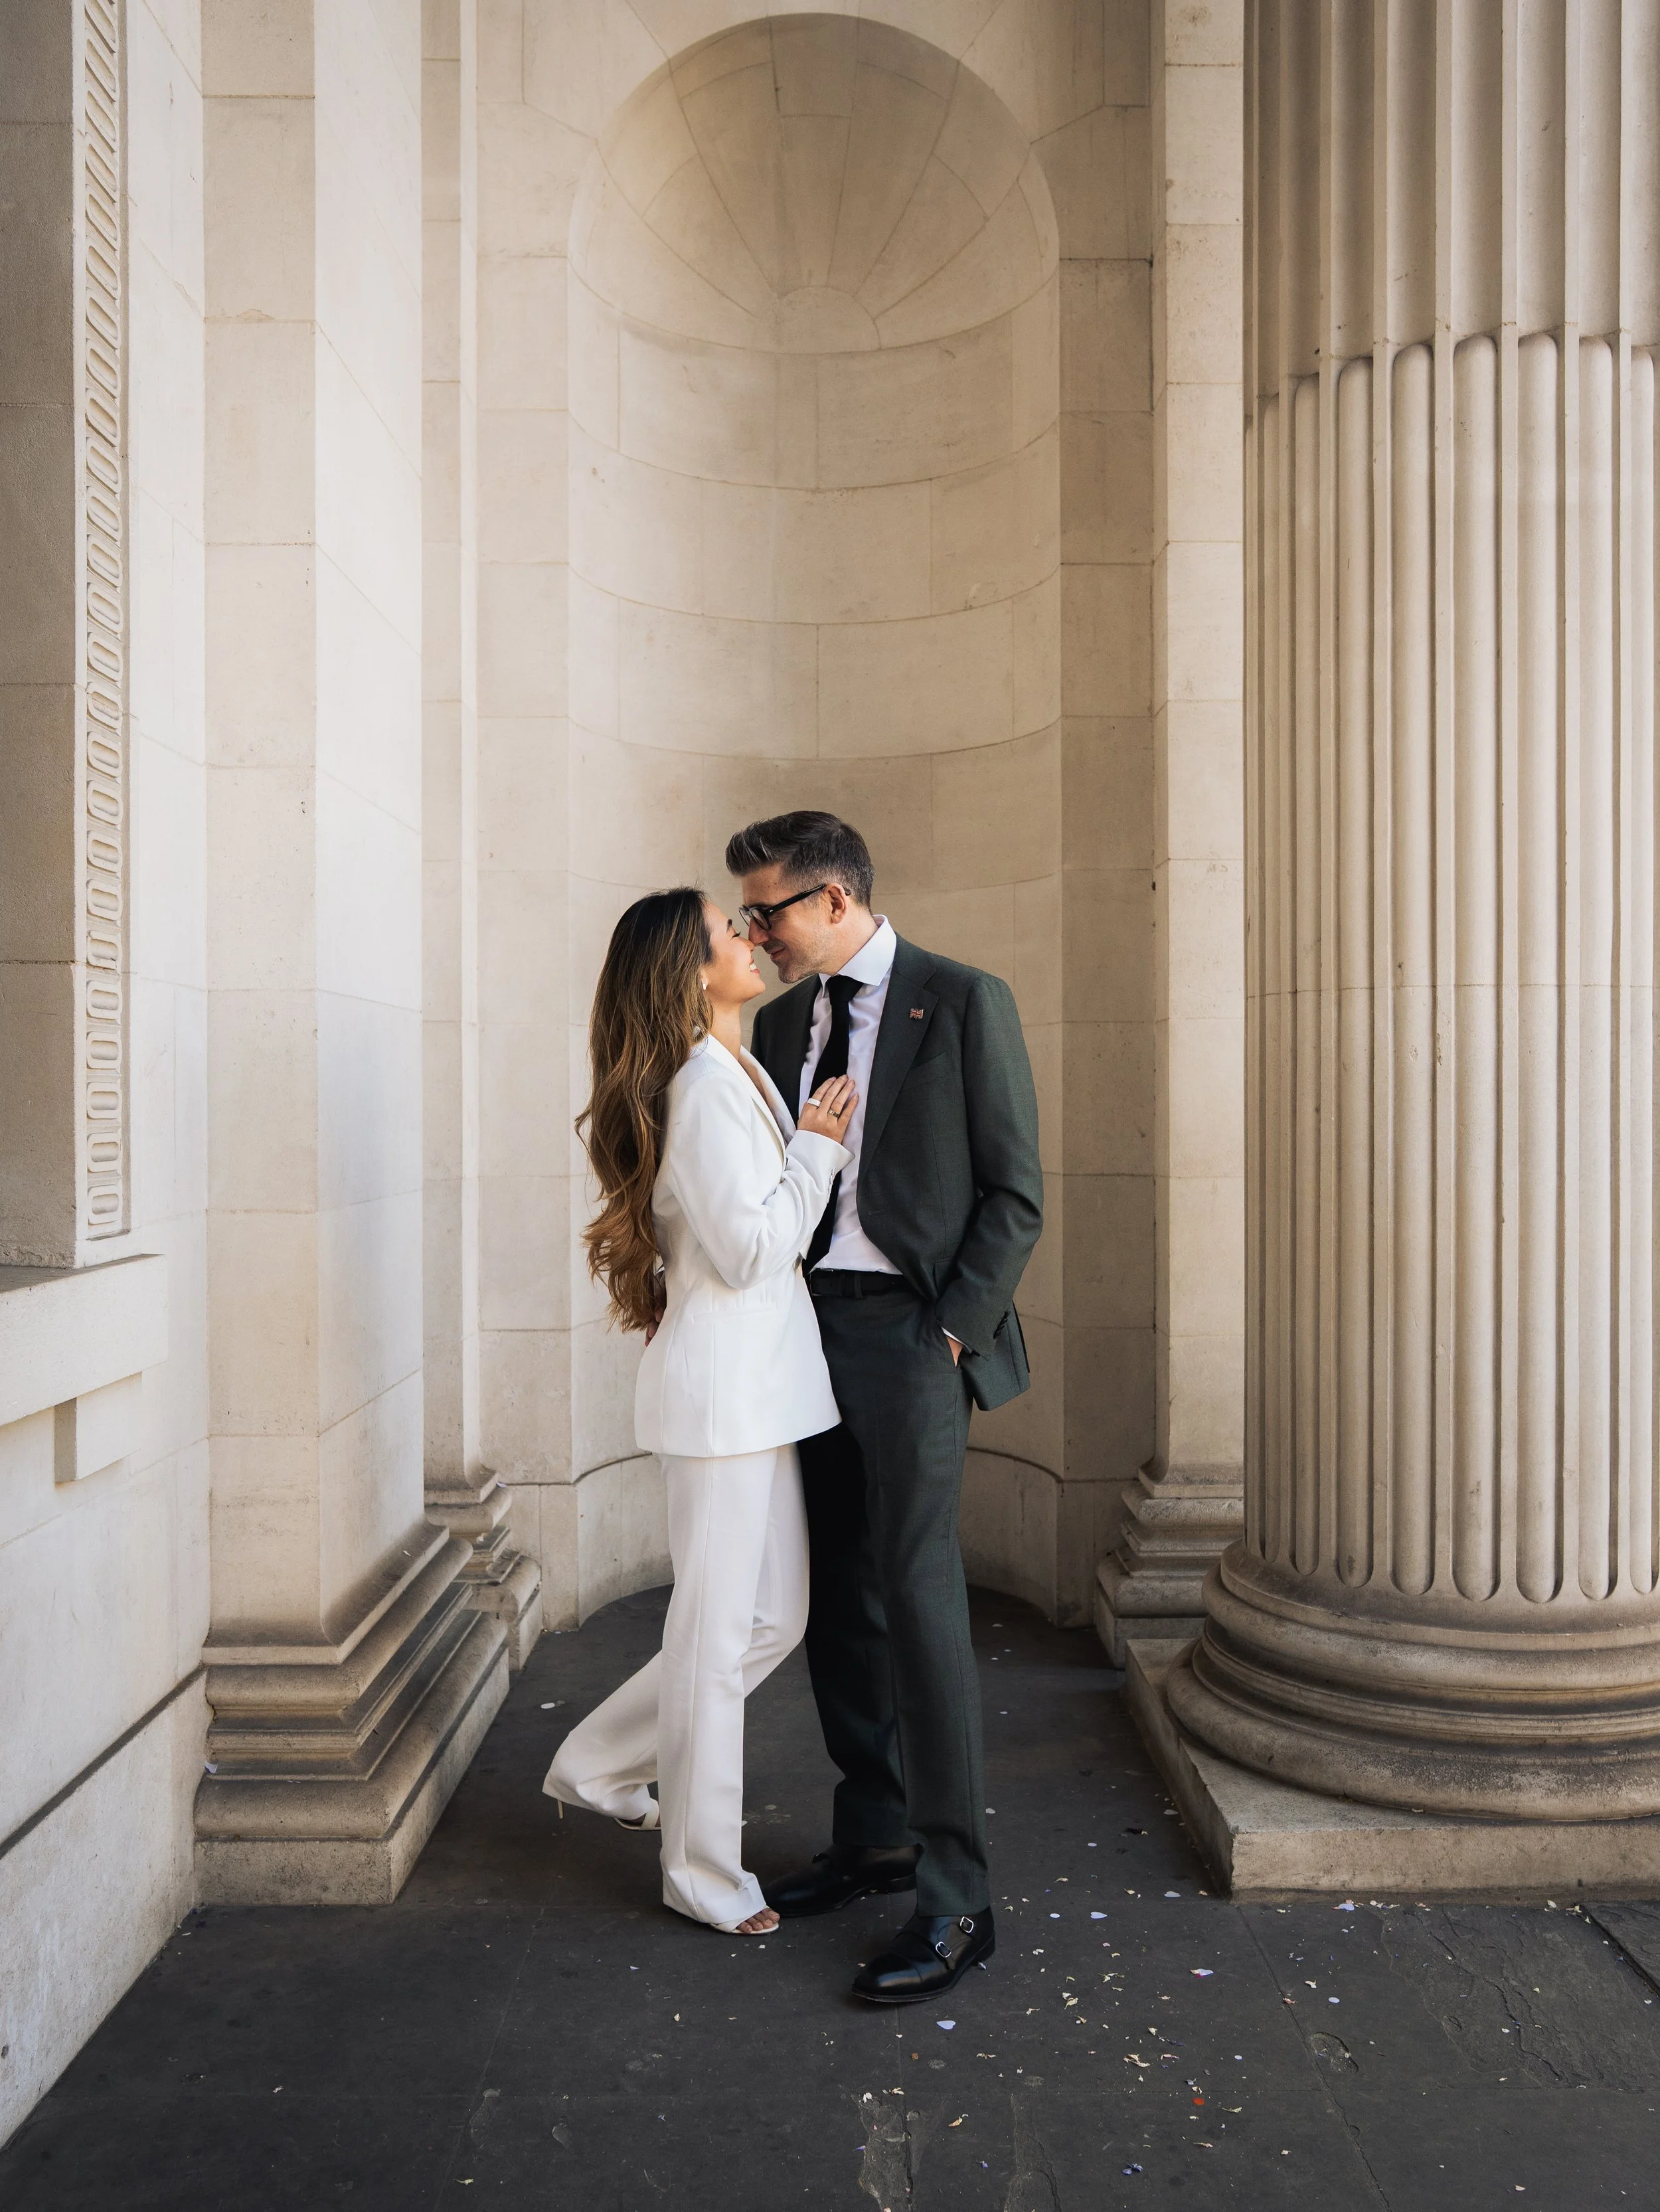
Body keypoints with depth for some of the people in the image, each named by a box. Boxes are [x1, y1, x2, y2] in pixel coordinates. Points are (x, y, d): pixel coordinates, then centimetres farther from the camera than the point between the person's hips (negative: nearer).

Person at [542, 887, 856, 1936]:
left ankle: (600, 1763, 33)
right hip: (724, 1386, -10)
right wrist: (817, 1144, -12)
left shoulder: (743, 1076, 13)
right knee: (720, 1632, 3)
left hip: (766, 1383, 10)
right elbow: (750, 1252, -20)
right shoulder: (703, 1090, -17)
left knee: (776, 1615, 17)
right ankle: (706, 1874, 21)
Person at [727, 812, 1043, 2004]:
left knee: (919, 1602, -8)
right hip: (806, 1329, 7)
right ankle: (875, 1838, 27)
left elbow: (1016, 1193, -6)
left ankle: (956, 1898, 2)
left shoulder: (964, 1002, -4)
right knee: (837, 1600, 12)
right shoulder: (783, 1023, 14)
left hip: (910, 1333, -6)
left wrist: (950, 1334, -12)